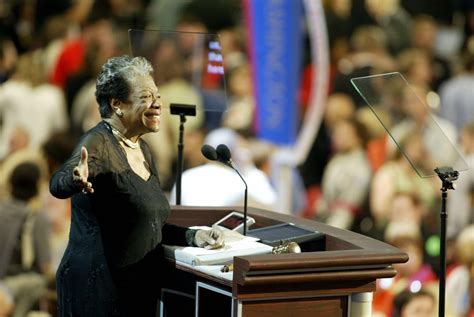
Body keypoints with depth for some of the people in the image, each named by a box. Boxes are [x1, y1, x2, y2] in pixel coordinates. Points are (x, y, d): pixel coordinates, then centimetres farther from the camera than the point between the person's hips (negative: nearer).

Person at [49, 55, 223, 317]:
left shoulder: (142, 149, 14)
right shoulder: (98, 143, -13)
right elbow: (58, 184, -33)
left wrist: (194, 237, 8)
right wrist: (76, 181, -54)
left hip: (142, 290, 8)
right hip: (98, 291, -8)